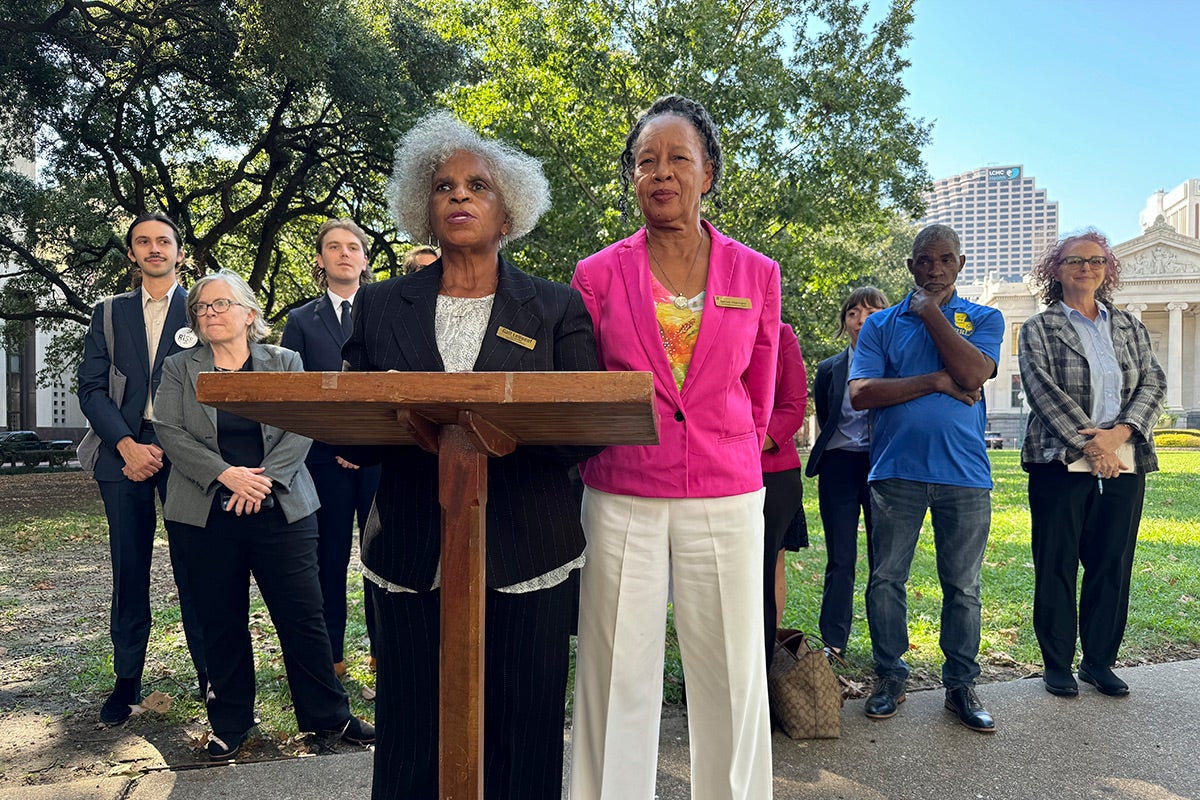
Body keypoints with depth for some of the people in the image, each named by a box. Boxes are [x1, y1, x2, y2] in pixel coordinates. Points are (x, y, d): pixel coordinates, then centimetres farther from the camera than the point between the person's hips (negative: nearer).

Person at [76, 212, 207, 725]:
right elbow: (92, 388, 6)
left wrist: (169, 447, -9)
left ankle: (210, 673, 10)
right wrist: (127, 445, -9)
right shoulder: (109, 313, 14)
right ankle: (127, 680, 16)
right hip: (124, 450, 3)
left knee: (193, 566, -1)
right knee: (129, 570, 6)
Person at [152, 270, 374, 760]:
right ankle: (230, 724, 25)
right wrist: (226, 474, -16)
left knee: (303, 616, 2)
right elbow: (169, 431, -3)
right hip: (207, 516, 1)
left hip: (281, 511, -1)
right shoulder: (179, 369, 9)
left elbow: (301, 429, -2)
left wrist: (264, 478, -17)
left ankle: (329, 714, 16)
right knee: (221, 621, 10)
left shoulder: (285, 363, 7)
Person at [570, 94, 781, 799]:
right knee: (619, 681, 7)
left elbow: (758, 398, 13)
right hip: (620, 502, 0)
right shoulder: (598, 275, 2)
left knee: (731, 680, 8)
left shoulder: (757, 275, 4)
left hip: (725, 502, 1)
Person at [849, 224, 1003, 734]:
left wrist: (930, 311, -4)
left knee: (962, 586, 7)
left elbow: (973, 374, -11)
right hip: (896, 471, 0)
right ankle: (890, 677, 20)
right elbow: (860, 393, -4)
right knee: (886, 579, 4)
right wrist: (936, 382, -9)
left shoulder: (984, 319, 10)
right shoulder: (881, 323, 9)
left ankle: (961, 685, 21)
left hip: (964, 473, 0)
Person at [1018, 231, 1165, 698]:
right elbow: (1044, 390, -8)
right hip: (1061, 463, -4)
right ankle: (1057, 664, 14)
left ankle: (1099, 662, 21)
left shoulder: (1130, 327, 15)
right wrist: (1090, 444, -15)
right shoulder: (1038, 329, 3)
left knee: (1112, 566, 8)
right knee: (1056, 567, 2)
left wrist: (1121, 432, -11)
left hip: (1124, 465, 4)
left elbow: (1153, 383, 6)